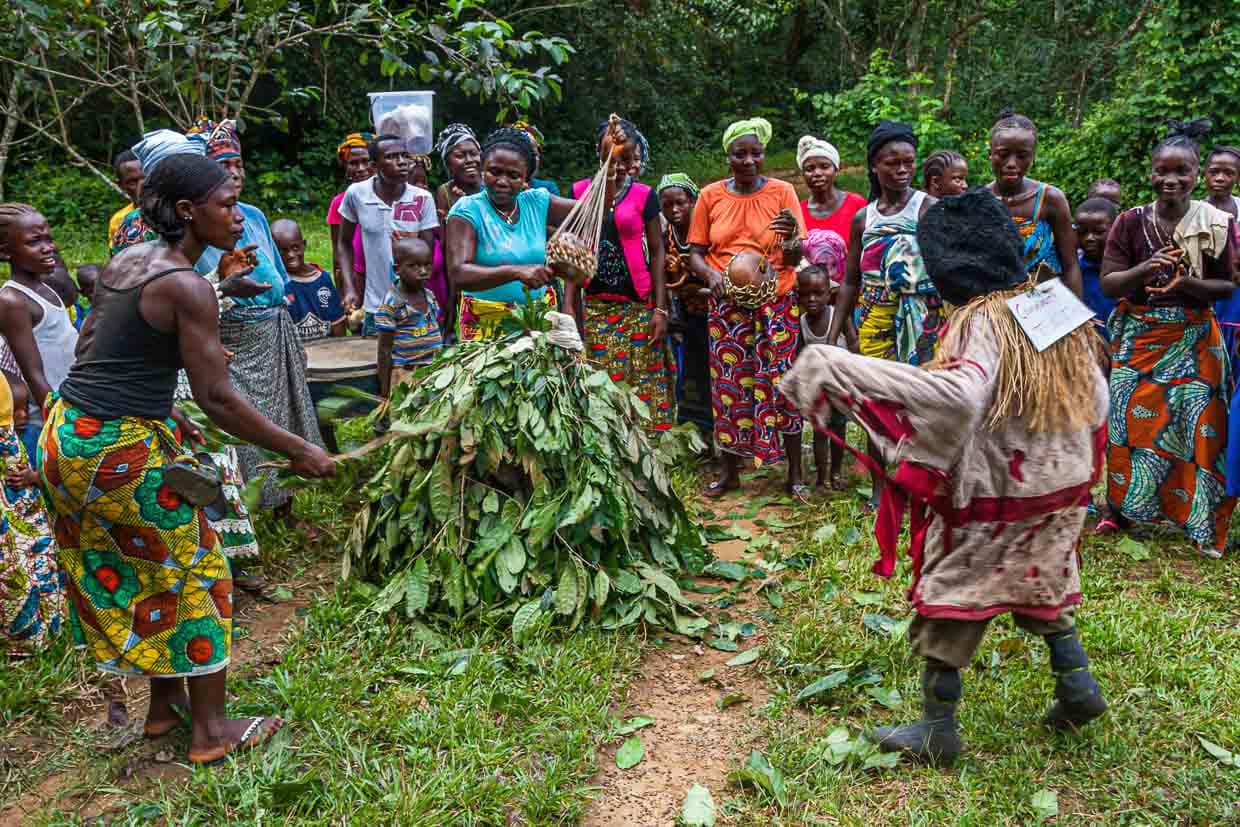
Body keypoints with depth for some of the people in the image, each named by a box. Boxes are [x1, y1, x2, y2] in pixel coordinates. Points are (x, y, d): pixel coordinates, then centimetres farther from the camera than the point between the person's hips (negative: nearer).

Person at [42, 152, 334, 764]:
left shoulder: (123, 260, 9)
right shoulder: (188, 287, -17)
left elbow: (88, 346, 15)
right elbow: (217, 398, -20)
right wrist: (297, 450, -12)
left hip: (65, 432, 9)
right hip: (123, 452, -9)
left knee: (118, 574, 20)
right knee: (195, 571, 7)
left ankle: (163, 704, 37)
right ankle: (210, 731, 17)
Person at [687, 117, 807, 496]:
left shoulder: (782, 192, -1)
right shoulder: (710, 195, 3)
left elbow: (795, 257, -3)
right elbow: (696, 253, 6)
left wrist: (792, 239, -26)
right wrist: (711, 274, -15)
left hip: (777, 303, -1)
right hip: (727, 305, 1)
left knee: (782, 383, -3)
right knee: (728, 384, 3)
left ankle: (795, 472, 9)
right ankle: (730, 471, 17)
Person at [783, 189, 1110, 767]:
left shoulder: (983, 322, -22)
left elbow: (957, 394, -42)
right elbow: (1096, 399, 7)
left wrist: (836, 367, -44)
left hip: (993, 495, -7)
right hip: (1063, 485, 7)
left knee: (948, 597, 7)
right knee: (1044, 585, 29)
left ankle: (937, 730, 16)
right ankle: (1077, 686, 35)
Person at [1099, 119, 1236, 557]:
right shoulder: (1130, 221, 0)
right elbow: (1108, 283, -3)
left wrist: (1187, 282, -18)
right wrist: (1146, 269, -21)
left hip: (1193, 339, -1)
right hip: (1137, 338, 1)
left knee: (1197, 426, -2)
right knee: (1131, 421, 4)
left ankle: (1201, 522, 11)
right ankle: (1123, 508, 19)